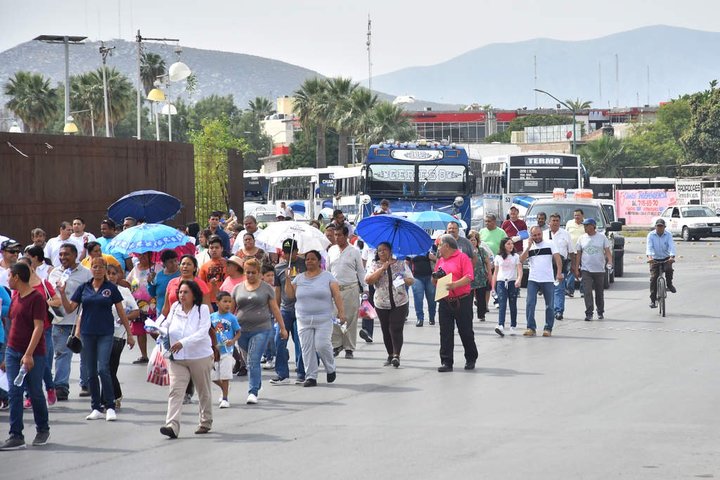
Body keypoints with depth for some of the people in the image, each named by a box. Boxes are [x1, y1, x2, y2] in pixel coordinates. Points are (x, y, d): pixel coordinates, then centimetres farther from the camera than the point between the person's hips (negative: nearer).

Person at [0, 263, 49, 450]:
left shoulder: (36, 298, -13)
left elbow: (38, 328, -18)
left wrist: (29, 354, -23)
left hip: (33, 354, -6)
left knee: (35, 393, 5)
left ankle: (43, 430, 25)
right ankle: (16, 436, -3)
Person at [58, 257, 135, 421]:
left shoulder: (111, 288, 1)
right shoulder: (84, 288, 7)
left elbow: (121, 312, 4)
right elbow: (69, 308, 6)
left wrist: (129, 334, 4)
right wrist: (62, 293, -11)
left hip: (105, 334, -3)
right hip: (87, 333, 3)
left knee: (103, 369, -14)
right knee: (91, 372, 5)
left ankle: (110, 407, -7)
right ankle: (96, 408, 12)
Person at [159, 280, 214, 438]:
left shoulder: (203, 310, -8)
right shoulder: (174, 308, 3)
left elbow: (202, 333, -20)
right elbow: (167, 324, 19)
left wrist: (182, 343, -31)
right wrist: (157, 328, -4)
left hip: (200, 356, -2)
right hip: (177, 359, 2)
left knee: (203, 391, 14)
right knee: (175, 391, -13)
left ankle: (206, 422, 32)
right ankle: (172, 426, -22)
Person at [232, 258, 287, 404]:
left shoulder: (266, 288, 4)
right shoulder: (238, 288, 10)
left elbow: (274, 308, 7)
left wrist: (282, 328, 8)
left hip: (261, 330, -3)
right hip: (242, 330, 3)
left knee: (253, 361, -13)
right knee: (252, 361, 11)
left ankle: (253, 392, -15)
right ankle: (257, 386, 27)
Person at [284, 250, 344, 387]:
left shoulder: (327, 276, 4)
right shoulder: (299, 278, 13)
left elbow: (337, 295, -1)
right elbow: (290, 294, 10)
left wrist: (341, 312, -11)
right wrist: (288, 279, -1)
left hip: (323, 320, -3)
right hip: (304, 320, 3)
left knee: (322, 345, -13)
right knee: (307, 348, -2)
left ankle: (330, 369, 12)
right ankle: (311, 377, 2)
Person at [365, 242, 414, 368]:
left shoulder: (401, 264, 5)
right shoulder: (375, 266, 4)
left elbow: (411, 281, 7)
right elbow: (368, 280, -12)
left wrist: (404, 280, -15)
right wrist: (382, 269, -16)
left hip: (399, 303, -2)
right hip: (381, 304, 2)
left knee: (396, 329, -13)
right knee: (386, 330, 7)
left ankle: (396, 355, -17)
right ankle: (390, 355, 19)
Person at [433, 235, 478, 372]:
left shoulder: (462, 258, -4)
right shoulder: (440, 261, 16)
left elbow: (468, 277, -15)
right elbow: (435, 282, 21)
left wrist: (455, 284, -29)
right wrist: (435, 277, -2)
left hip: (462, 302, -5)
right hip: (445, 302, 5)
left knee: (466, 332, 4)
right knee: (445, 333, 1)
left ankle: (471, 359, 18)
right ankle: (446, 362, 3)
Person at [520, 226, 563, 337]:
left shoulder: (549, 244, 3)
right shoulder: (529, 247, 11)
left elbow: (557, 258, -4)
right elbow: (521, 260, -1)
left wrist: (559, 272, -17)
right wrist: (529, 247, -7)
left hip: (548, 280, -1)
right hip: (533, 280, 1)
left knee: (549, 306, 4)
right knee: (530, 304, -10)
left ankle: (548, 329, 13)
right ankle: (531, 328, -8)